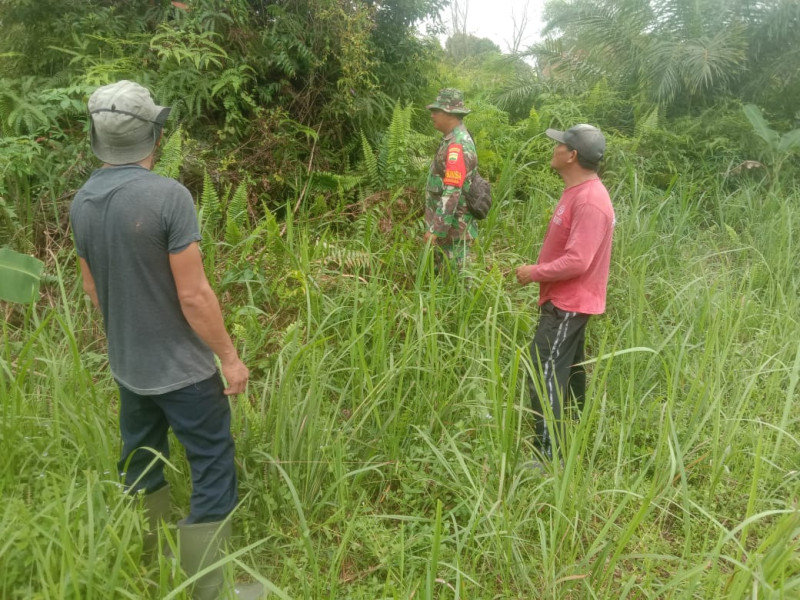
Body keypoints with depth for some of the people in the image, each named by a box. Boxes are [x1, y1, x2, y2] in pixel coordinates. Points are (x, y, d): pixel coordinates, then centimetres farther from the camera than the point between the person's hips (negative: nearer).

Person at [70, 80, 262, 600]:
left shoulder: (81, 201, -1)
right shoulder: (169, 196, -22)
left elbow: (93, 288, 9)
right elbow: (193, 295, -21)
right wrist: (230, 356, -11)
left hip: (126, 365, 7)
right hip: (181, 367, -7)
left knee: (141, 465, 22)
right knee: (213, 470, 6)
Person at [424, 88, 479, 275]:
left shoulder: (457, 146, -21)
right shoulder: (454, 140, 11)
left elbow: (452, 193, -27)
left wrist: (436, 229, -27)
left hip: (452, 227, -10)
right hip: (447, 224, 10)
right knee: (439, 274, 19)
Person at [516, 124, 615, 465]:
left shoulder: (589, 201, -24)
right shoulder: (578, 191, 10)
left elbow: (576, 261, -29)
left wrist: (534, 272, -18)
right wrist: (539, 270, 11)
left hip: (567, 305, -11)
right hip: (565, 301, 11)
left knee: (544, 378, -10)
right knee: (567, 373, 21)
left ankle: (548, 457, -3)